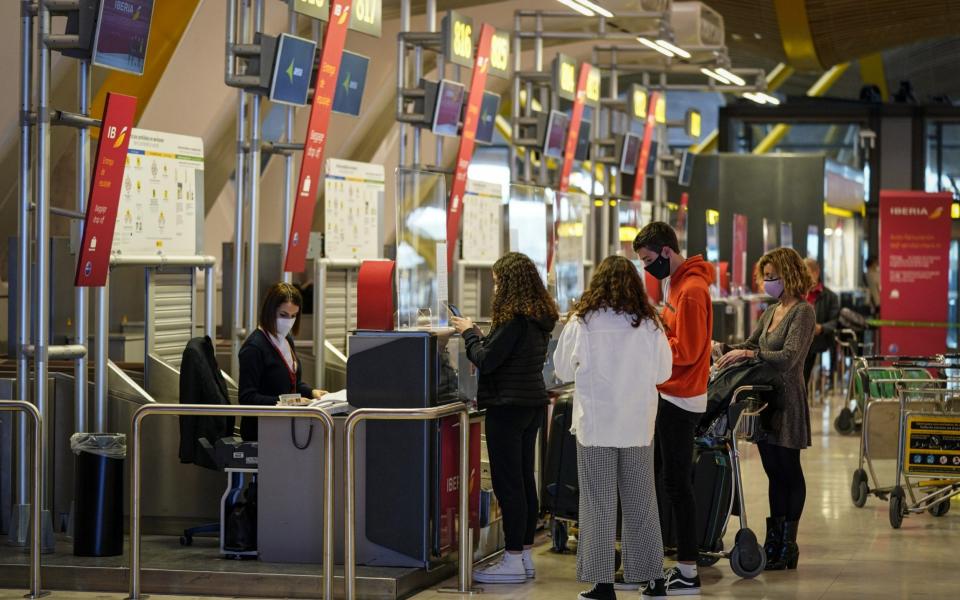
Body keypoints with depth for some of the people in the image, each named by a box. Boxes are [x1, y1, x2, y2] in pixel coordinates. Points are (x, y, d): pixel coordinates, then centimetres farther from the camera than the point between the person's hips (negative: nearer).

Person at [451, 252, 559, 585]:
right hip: (533, 404, 9)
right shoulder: (540, 318, 9)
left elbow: (485, 360, -17)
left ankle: (513, 561, -2)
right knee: (524, 480, 13)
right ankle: (525, 555, 18)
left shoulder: (515, 320, -19)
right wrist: (477, 333, 15)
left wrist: (468, 332, -2)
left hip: (508, 407, -9)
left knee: (507, 483, -4)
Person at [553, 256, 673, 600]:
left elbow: (563, 370, 3)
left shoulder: (582, 322, -8)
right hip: (638, 427, 2)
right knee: (640, 504, 11)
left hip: (595, 426, -2)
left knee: (598, 505, 4)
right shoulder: (649, 324, -4)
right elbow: (663, 372, 6)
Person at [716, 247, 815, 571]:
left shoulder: (803, 312, -12)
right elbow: (752, 343, 24)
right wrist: (726, 351, 8)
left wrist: (747, 354, -20)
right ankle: (774, 541, 17)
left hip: (787, 401, -8)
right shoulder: (771, 311, 13)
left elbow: (788, 357, -21)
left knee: (788, 472, 0)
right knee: (774, 472, 12)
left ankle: (788, 546, 6)